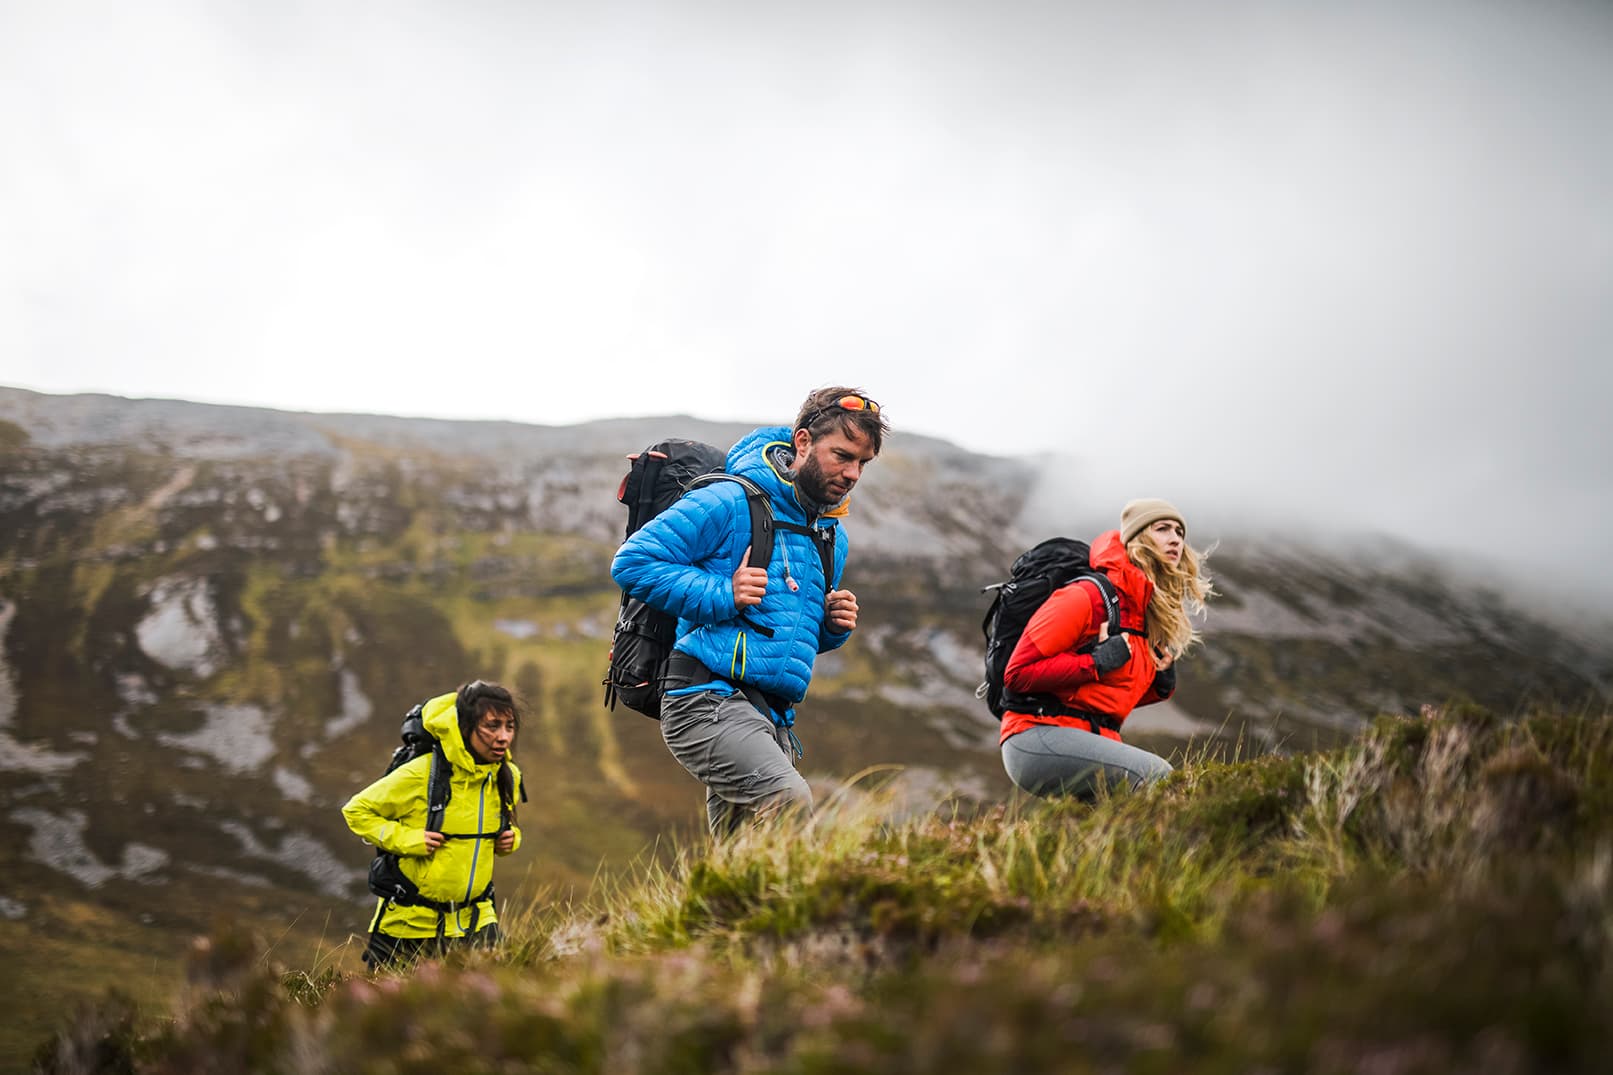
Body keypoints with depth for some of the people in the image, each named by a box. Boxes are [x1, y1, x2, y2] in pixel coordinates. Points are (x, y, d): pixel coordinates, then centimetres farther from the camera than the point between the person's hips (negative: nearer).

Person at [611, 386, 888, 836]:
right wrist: (722, 595, -15)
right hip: (709, 698, -8)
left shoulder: (832, 536, 21)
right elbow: (632, 562, -8)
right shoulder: (731, 503, -5)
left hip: (772, 718, 9)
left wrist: (832, 628, 9)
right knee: (789, 801, -31)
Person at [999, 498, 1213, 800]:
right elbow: (1017, 674, -13)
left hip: (1095, 738, 9)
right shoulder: (1088, 597, -9)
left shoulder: (1148, 612, 18)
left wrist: (1161, 683, 9)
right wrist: (1097, 663, -17)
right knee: (1157, 774, -24)